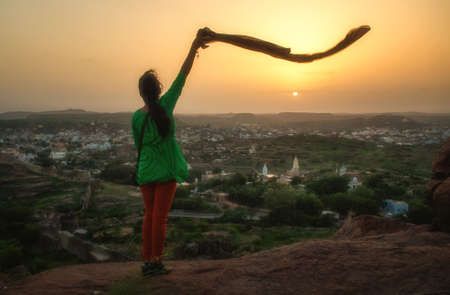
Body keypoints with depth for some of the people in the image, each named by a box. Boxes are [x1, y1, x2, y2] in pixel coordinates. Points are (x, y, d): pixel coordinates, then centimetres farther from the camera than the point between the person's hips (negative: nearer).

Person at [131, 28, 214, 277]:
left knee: (150, 214, 15)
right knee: (160, 217, 4)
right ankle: (156, 262, 12)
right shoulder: (165, 105, -11)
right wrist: (194, 47, -5)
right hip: (165, 170, -3)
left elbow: (138, 145, 7)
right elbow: (182, 76, -9)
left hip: (145, 171, 4)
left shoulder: (136, 117, -3)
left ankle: (147, 261, 19)